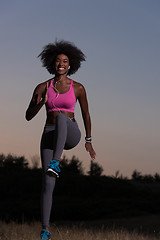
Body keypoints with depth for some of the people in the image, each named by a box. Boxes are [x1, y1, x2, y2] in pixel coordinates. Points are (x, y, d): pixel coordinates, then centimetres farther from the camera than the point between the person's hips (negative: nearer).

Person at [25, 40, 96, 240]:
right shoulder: (43, 87, 5)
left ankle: (55, 163, -49)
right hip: (49, 136, 1)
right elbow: (28, 116, 4)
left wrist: (88, 141, 14)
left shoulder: (78, 88, 3)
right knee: (48, 184, -9)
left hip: (71, 135, -1)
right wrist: (41, 103, -16)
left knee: (62, 117, -38)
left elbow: (86, 114, 13)